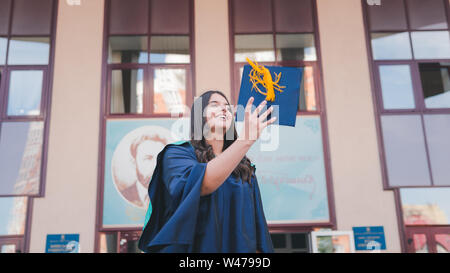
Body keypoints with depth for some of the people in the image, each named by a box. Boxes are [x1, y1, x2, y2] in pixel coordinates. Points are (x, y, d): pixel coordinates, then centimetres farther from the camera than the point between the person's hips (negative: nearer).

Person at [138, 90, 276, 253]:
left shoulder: (244, 168, 6)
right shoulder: (177, 154, -7)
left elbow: (256, 223, 4)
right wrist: (246, 140, -36)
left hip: (238, 247, 4)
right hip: (194, 247, -4)